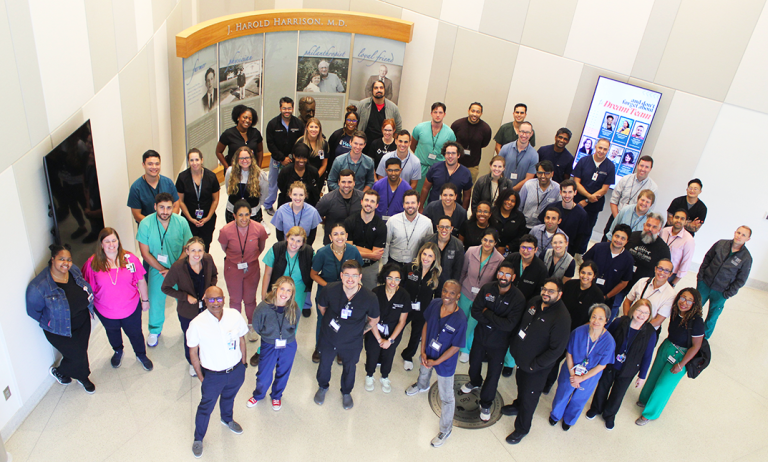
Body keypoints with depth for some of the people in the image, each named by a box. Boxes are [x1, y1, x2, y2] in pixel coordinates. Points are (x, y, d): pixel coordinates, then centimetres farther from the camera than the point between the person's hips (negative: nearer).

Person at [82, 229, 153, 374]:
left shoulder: (130, 259, -15)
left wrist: (145, 299, 1)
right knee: (112, 332, 28)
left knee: (135, 333, 18)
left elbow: (141, 281, -5)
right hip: (106, 311, 1)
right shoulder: (93, 263, -16)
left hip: (131, 308, -1)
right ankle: (118, 352, 58)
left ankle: (141, 355, 46)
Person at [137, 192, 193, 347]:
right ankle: (154, 331, 40)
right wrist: (163, 270, -14)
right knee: (155, 301, 14)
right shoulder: (145, 224, -17)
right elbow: (145, 253, -12)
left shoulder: (181, 222, -16)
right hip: (157, 270, 0)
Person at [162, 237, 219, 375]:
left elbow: (214, 275, 5)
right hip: (187, 311, -2)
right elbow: (165, 288, -14)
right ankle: (192, 363, 51)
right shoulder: (178, 267, -27)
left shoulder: (208, 259, -17)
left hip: (206, 307, 3)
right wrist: (185, 296, -22)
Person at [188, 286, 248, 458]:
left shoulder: (235, 316, -17)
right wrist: (201, 377, -6)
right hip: (212, 375, -3)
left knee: (229, 397, 31)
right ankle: (198, 438, 46)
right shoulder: (197, 324, -25)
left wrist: (243, 364, 6)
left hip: (236, 371, 3)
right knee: (206, 407, 19)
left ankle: (227, 419, 63)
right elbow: (193, 352, -11)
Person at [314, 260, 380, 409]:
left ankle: (346, 392, 57)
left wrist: (360, 331, 1)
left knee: (349, 369, 25)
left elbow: (373, 320, -7)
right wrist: (330, 321, 5)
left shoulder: (370, 298, -29)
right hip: (328, 338, 1)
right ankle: (323, 387, 59)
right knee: (324, 364, 25)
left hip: (352, 343, 0)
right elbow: (321, 306, -1)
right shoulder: (330, 290, -26)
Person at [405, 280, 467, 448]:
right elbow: (426, 325, -6)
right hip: (428, 353, 5)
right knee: (423, 371, 37)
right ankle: (422, 386, 74)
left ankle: (445, 430, 34)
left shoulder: (460, 319, -33)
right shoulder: (435, 304, -21)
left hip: (445, 362, -5)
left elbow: (455, 347, -23)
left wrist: (436, 362, -17)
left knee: (446, 397, 12)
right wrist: (423, 351, -7)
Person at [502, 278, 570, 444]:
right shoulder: (534, 302, -6)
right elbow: (521, 322, 11)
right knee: (520, 384, 30)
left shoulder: (562, 318, -28)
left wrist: (534, 365, -19)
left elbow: (557, 349, -25)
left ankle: (521, 429, 32)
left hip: (537, 368, -6)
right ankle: (518, 405, 59)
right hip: (521, 358, 7)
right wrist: (513, 342, 6)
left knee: (529, 398, 11)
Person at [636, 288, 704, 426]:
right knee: (654, 376, 22)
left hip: (680, 356, -5)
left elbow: (696, 346, -20)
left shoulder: (696, 321, -27)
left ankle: (650, 413, 29)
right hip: (665, 348, 5)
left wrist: (681, 364, -16)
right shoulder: (675, 313, -11)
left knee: (663, 385, 7)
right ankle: (645, 400, 49)